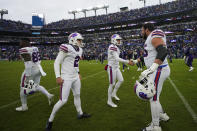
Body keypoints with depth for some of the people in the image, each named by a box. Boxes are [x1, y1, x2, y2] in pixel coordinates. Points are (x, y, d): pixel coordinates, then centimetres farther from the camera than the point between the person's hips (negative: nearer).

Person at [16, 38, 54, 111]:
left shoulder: (24, 50, -12)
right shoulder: (35, 48, 11)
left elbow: (28, 63, -21)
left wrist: (27, 76, -21)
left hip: (31, 70, -7)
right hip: (38, 69, 8)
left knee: (23, 87, 10)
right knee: (36, 86, 21)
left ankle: (24, 106, 19)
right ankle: (49, 95, 4)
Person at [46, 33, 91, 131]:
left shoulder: (79, 50, 9)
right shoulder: (66, 49, -17)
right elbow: (56, 62, -14)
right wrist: (58, 76, -18)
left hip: (75, 77, 8)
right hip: (66, 78, -8)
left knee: (77, 95, 20)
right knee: (63, 100, -5)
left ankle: (80, 114, 41)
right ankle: (50, 120, 16)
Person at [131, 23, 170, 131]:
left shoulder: (154, 36, -13)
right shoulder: (150, 39, 17)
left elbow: (163, 51, -29)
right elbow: (147, 54, 31)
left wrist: (151, 69, -39)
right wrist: (136, 61, 43)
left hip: (158, 71, -10)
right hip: (157, 70, 10)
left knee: (153, 98, -1)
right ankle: (162, 115, 38)